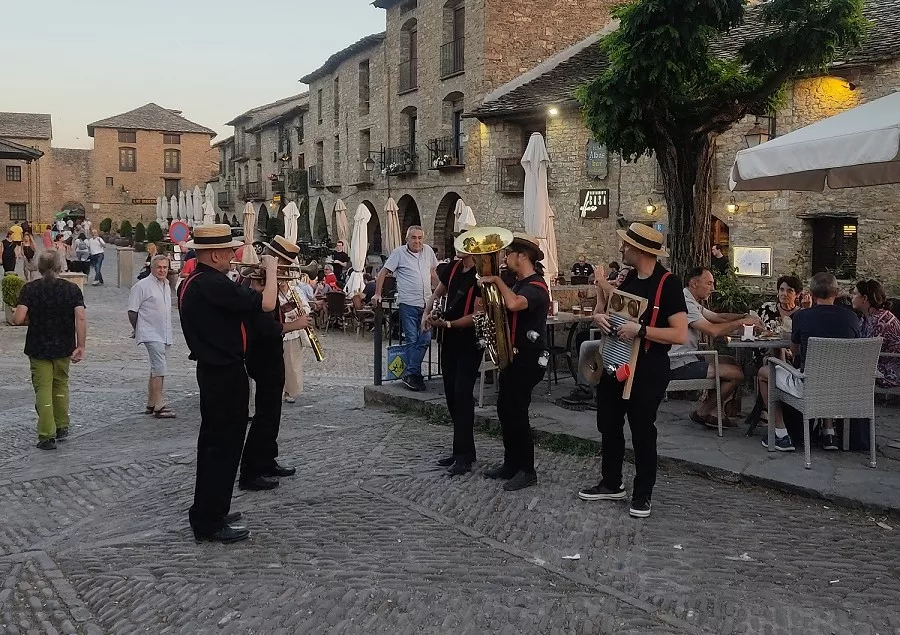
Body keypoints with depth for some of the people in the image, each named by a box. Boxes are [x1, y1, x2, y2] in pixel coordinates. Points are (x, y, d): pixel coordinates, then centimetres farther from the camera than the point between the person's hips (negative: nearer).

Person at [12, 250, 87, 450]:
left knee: (43, 390, 1)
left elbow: (18, 319, -17)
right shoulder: (71, 288, -3)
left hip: (38, 348, -2)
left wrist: (31, 318, 6)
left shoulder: (30, 289, -7)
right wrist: (81, 346, -10)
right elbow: (81, 318, -13)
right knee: (61, 385, 20)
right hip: (64, 347, 2)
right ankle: (62, 428, 29)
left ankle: (47, 435, -3)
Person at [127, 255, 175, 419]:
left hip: (165, 335, 8)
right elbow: (132, 311, -7)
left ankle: (151, 404, 22)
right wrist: (137, 329, 2)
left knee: (156, 370, 13)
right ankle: (159, 407, -14)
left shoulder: (167, 285, 14)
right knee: (159, 369, -15)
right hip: (151, 334, -8)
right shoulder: (142, 286, -10)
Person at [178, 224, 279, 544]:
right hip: (226, 373, -11)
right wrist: (270, 269, -10)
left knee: (213, 441, 19)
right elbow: (267, 303, -25)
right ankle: (211, 523, 5)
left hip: (210, 369, 11)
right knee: (225, 445, -2)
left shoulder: (190, 283, 10)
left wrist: (246, 286, 12)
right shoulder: (214, 285, -22)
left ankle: (206, 512, 30)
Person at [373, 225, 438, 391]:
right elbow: (383, 272, -2)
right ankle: (414, 375, 2)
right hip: (408, 303, -5)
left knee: (425, 338, 0)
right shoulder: (399, 253, -4)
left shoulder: (428, 251, 9)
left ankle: (410, 373, 6)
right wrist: (377, 294, -6)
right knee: (412, 339, -4)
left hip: (426, 303, 5)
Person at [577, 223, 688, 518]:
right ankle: (611, 484, 30)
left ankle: (643, 494, 17)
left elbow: (681, 334, -22)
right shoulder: (628, 279, 7)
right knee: (609, 426, 15)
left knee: (642, 431, 3)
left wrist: (640, 330, -29)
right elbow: (610, 309, 19)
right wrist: (599, 317, -5)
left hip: (647, 372, -7)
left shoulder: (667, 284, -16)